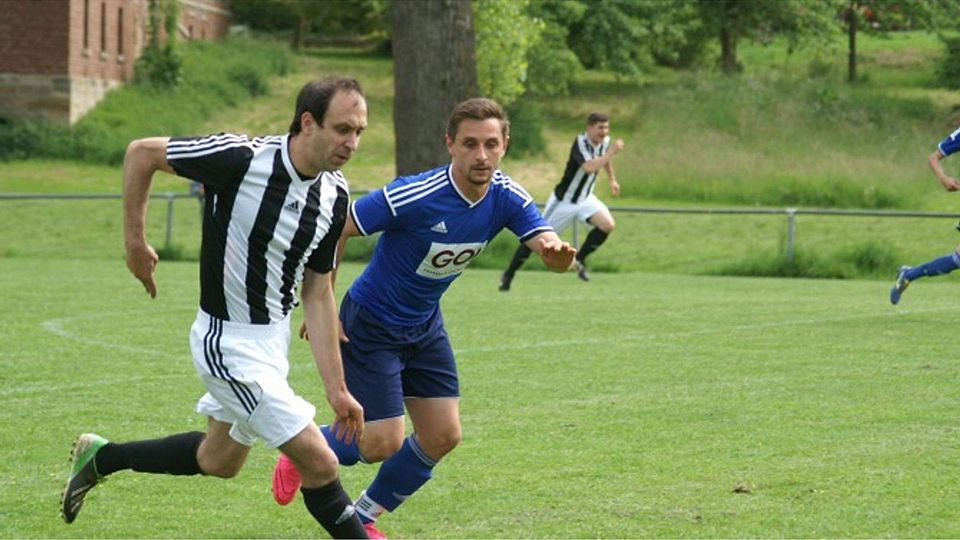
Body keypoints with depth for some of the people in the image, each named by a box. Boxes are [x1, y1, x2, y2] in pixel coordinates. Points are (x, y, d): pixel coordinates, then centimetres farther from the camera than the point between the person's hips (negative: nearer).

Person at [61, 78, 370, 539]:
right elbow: (141, 153, -12)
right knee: (319, 463, -11)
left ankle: (100, 457, 43)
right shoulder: (243, 158, -25)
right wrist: (135, 241, -8)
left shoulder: (335, 195, -6)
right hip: (229, 342, -8)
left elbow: (317, 294, 2)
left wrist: (336, 389, -1)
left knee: (219, 461, 25)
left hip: (273, 336, 8)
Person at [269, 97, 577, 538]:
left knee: (443, 437, 3)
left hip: (425, 327, 6)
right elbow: (334, 231, -21)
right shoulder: (413, 196, -29)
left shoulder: (507, 199, -12)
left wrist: (558, 253, -47)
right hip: (370, 325, -6)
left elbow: (549, 248, -21)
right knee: (383, 444, -8)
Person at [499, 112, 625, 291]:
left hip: (585, 197, 6)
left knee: (608, 224, -19)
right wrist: (612, 152, -39)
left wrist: (612, 179, 24)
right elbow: (589, 167, -45)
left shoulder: (604, 142, -4)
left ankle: (580, 259, 2)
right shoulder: (581, 143, -27)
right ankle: (508, 275, 19)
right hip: (564, 200, -6)